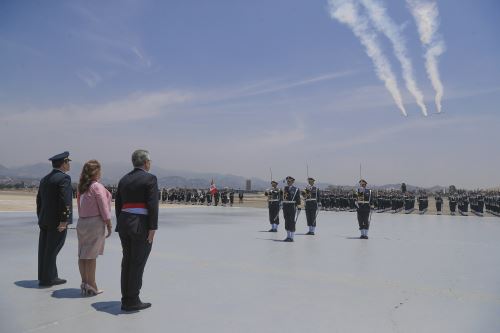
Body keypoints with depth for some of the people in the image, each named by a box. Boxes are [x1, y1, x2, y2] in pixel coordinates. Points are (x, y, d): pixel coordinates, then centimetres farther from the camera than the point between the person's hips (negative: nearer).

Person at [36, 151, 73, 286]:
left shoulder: (44, 179, 14)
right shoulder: (64, 178, -13)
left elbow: (39, 200, 17)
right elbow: (64, 200, -20)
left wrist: (40, 217, 20)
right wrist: (64, 220, -19)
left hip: (44, 221, 8)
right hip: (57, 221, -8)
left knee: (44, 249, 12)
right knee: (52, 250, -2)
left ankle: (43, 277, 20)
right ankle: (48, 278, 5)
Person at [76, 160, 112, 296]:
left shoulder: (81, 187, 10)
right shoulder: (97, 186, -12)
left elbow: (80, 206, 12)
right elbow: (103, 207, -12)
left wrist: (82, 219, 15)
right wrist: (109, 224, -6)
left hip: (81, 222, 7)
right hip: (95, 222, -7)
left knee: (82, 254, 10)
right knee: (91, 255, -2)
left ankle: (84, 283, 19)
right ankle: (91, 286, 6)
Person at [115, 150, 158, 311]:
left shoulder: (124, 179, 13)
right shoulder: (150, 178, -8)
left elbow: (118, 204, 14)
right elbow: (153, 205, -15)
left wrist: (121, 225, 19)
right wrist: (153, 228, -13)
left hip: (124, 223, 7)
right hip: (141, 224, -7)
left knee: (127, 261, 13)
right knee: (138, 263, 1)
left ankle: (126, 299, 20)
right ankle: (132, 301, 8)